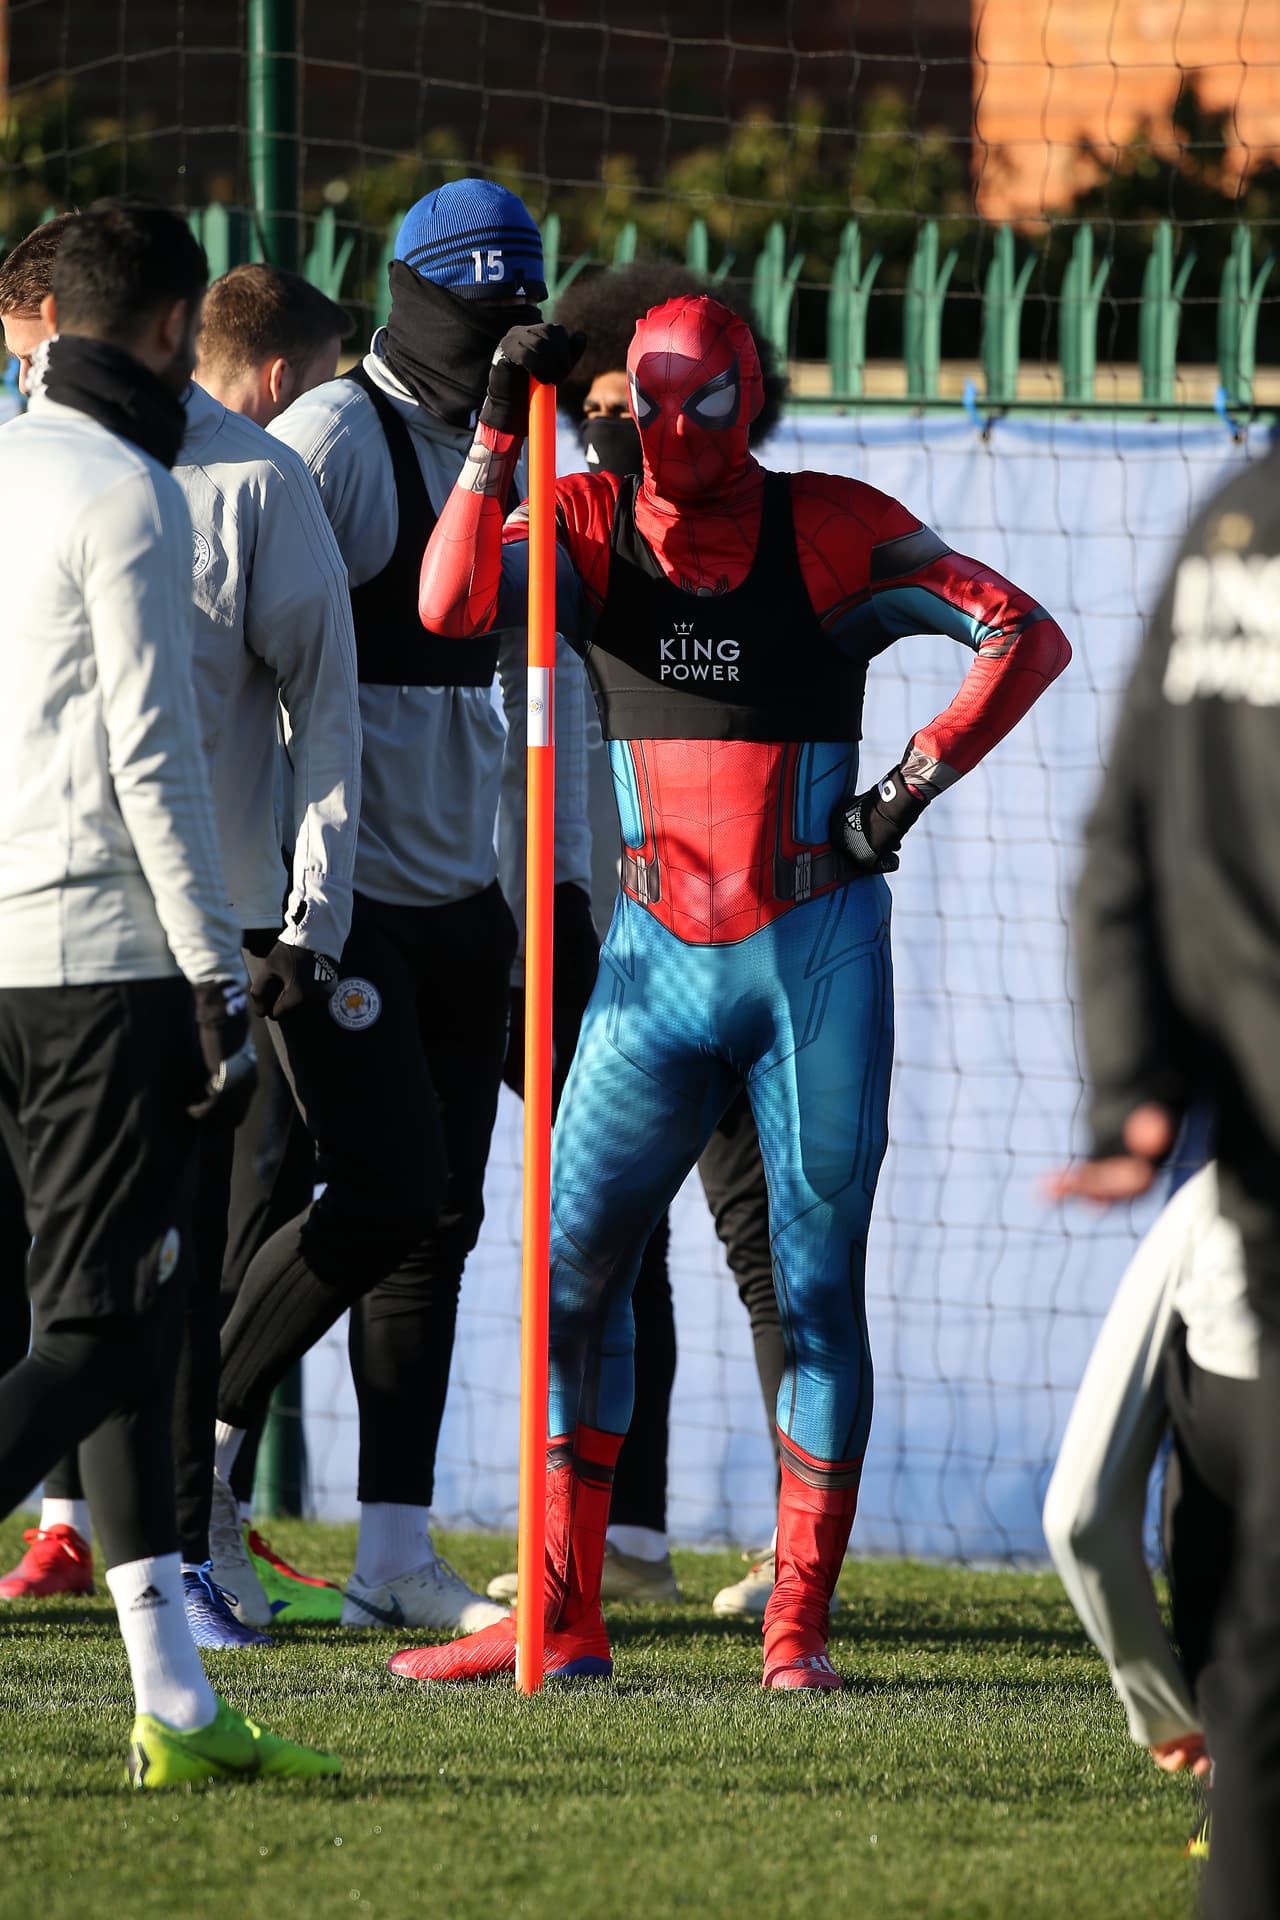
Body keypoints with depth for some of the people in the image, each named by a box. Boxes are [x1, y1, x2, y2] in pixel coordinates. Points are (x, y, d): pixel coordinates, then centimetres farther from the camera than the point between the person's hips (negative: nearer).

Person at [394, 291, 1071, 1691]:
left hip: (815, 957, -3)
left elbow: (1026, 637, -4)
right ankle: (564, 1618, 7)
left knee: (819, 1288, 0)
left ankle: (797, 1625, 6)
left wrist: (911, 784, -10)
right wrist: (503, 431, -21)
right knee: (575, 1269, 0)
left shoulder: (828, 530, -3)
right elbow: (450, 604, -15)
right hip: (660, 956, 3)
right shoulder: (591, 527, 3)